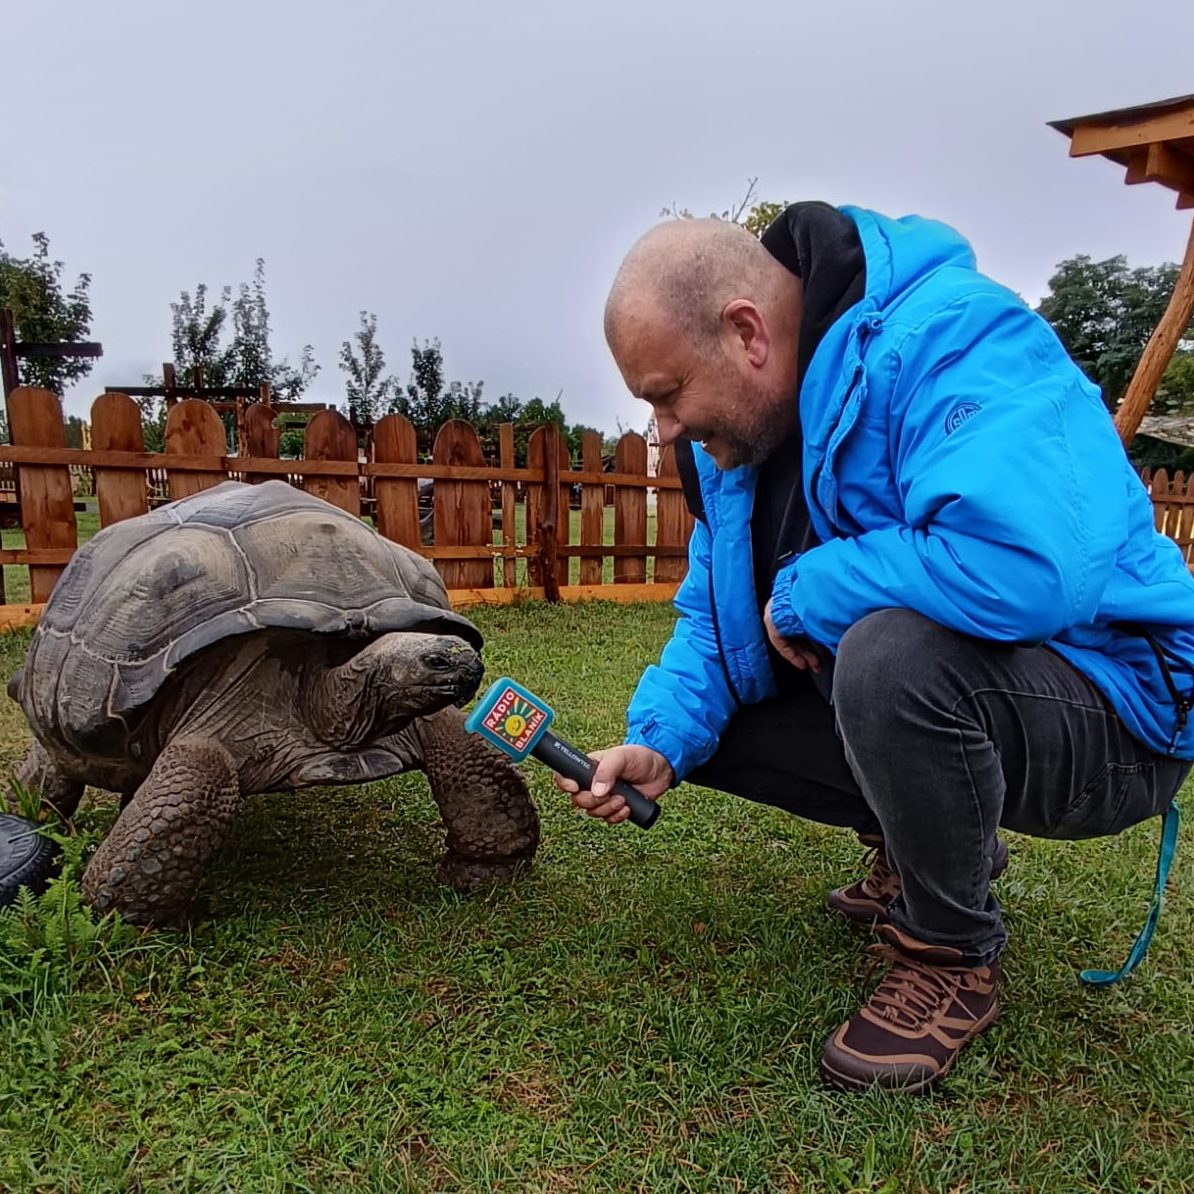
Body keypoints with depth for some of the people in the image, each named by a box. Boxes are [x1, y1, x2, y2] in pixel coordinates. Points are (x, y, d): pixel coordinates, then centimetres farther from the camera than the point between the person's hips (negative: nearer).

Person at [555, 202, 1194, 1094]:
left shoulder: (947, 339, -25)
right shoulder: (733, 431, 1)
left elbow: (1029, 561, -42)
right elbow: (713, 617, 4)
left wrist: (804, 595, -26)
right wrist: (661, 740, -14)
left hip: (1113, 716, -7)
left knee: (889, 653, -37)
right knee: (693, 716, 0)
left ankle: (953, 959, -7)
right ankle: (924, 842, 19)